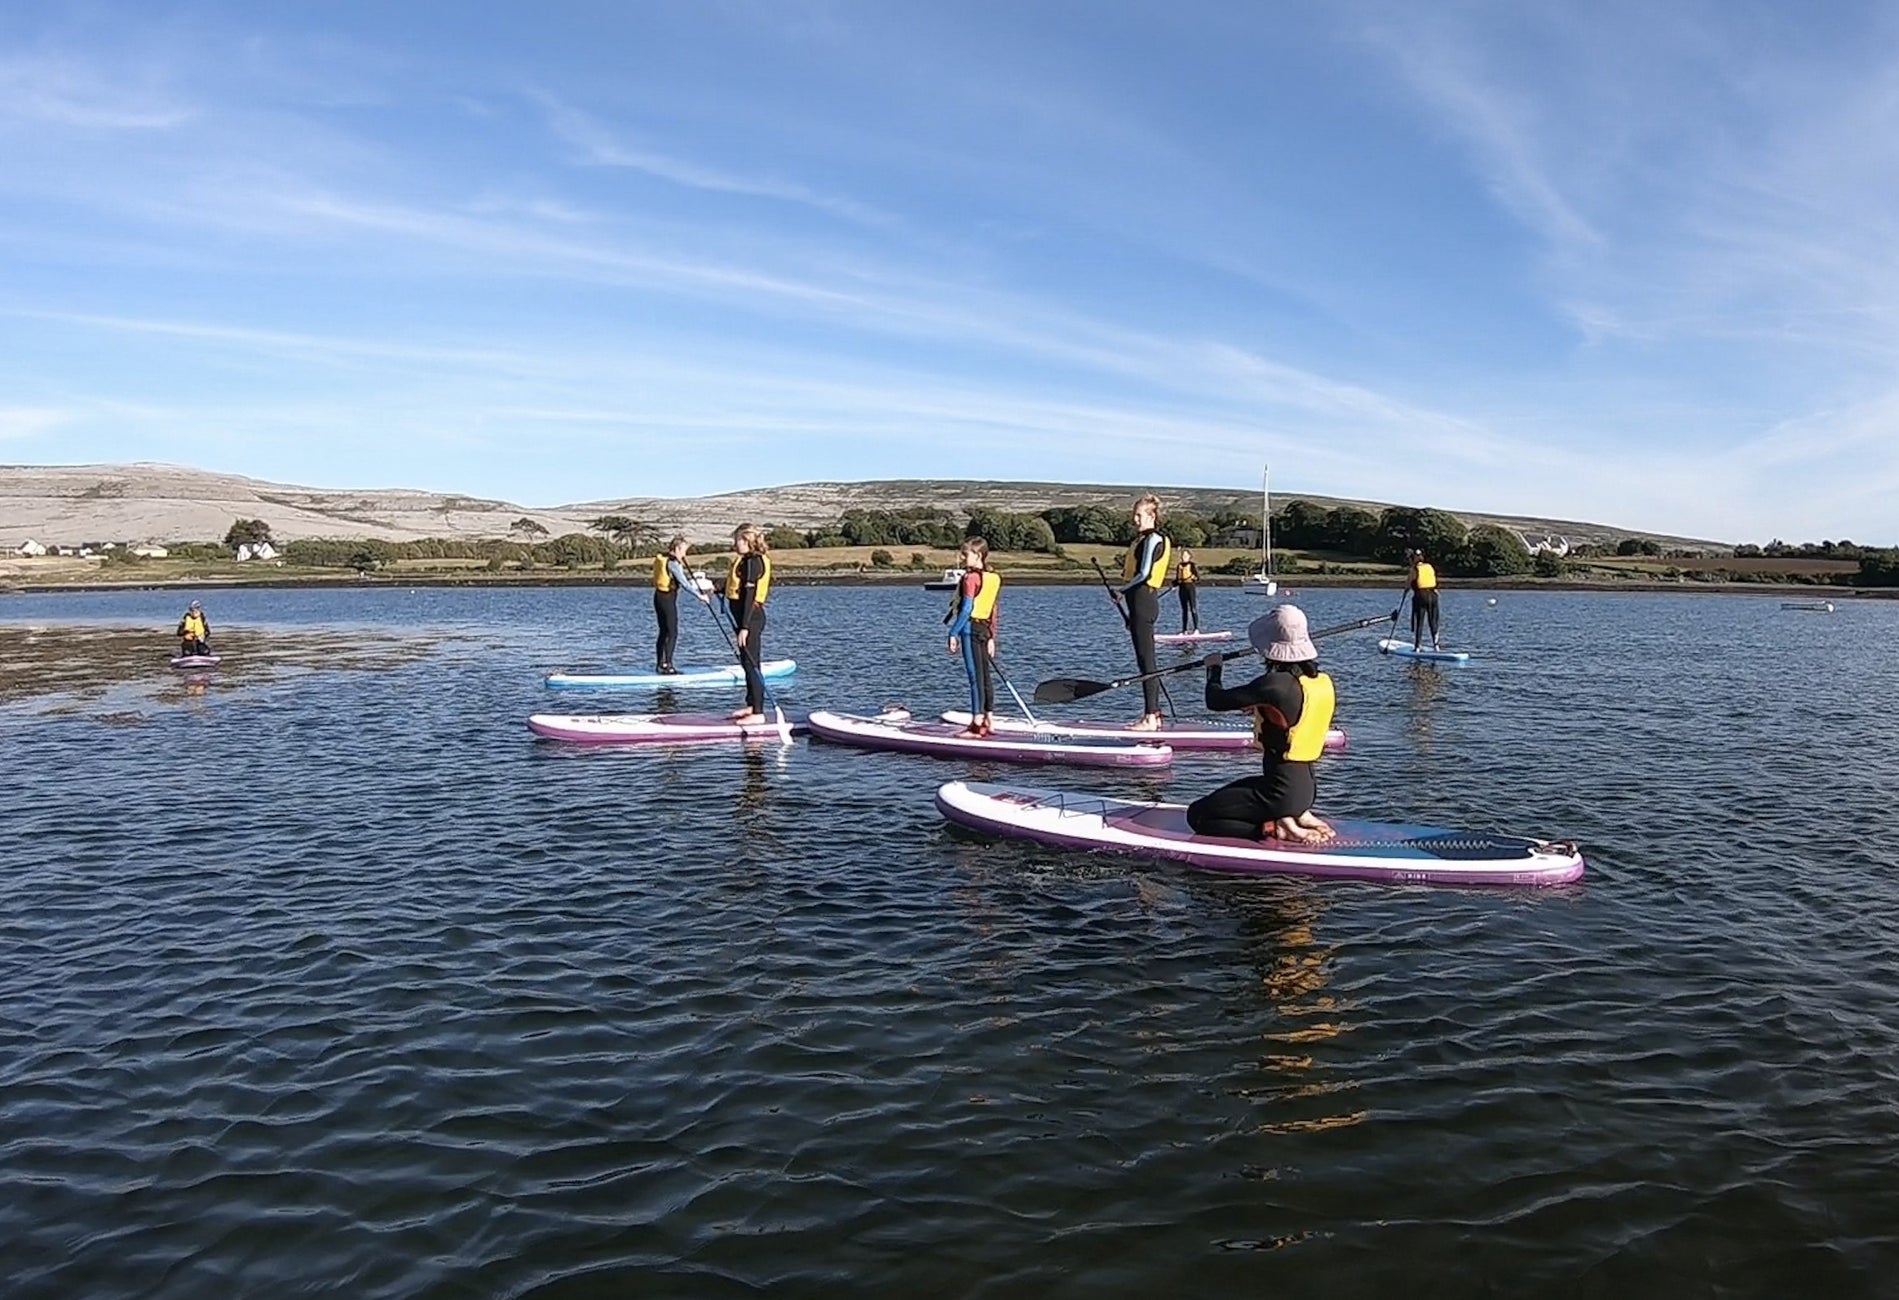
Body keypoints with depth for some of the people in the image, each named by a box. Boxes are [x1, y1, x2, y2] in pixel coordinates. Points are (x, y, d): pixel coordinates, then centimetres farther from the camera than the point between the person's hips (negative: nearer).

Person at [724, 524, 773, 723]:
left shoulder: (752, 561, -16)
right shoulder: (748, 560, 15)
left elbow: (749, 595, -20)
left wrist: (744, 627, -22)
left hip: (750, 617, -10)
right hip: (747, 617, 10)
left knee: (751, 664, -8)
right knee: (747, 663, 17)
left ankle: (758, 713, -5)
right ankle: (751, 705, 28)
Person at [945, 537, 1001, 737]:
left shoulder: (971, 577, -13)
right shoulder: (993, 578, 12)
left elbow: (966, 609, -18)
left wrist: (954, 633, -15)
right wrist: (991, 637, 19)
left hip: (971, 627, -8)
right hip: (985, 629, 8)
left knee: (975, 676, -8)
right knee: (984, 675, 11)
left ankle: (977, 724, -8)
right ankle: (987, 721, 16)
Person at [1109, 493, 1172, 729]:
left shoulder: (1153, 539, -10)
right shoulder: (1142, 539, 19)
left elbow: (1144, 574, -18)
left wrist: (1121, 590, -10)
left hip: (1143, 601, -10)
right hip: (1140, 601, 10)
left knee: (1146, 659, -10)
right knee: (1146, 659, 11)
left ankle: (1150, 717, -10)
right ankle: (1153, 714, 15)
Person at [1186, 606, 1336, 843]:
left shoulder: (1275, 684, -22)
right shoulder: (1323, 682, 2)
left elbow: (1216, 700, -16)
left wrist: (1214, 668, 3)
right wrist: (1260, 707, 10)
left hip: (1282, 791, -8)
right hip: (1308, 786, 8)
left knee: (1197, 815, 3)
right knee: (1229, 793, 30)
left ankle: (1275, 830, -9)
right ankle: (1300, 816, 9)